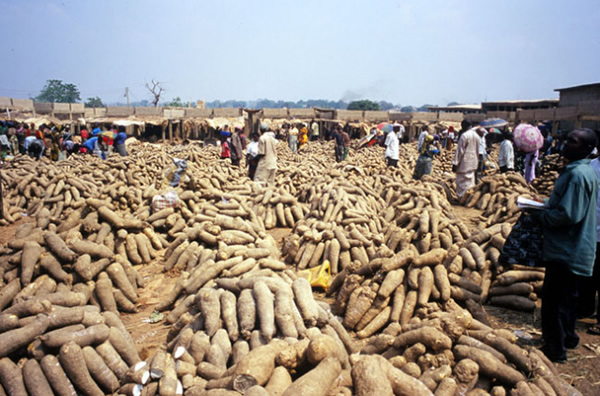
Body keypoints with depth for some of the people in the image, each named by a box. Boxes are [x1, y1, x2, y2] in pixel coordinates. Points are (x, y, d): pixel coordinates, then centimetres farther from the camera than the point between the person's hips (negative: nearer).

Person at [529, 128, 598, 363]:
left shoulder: (576, 175, -24)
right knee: (568, 297, 23)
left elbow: (568, 215, -28)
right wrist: (546, 208, 9)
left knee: (554, 300, 1)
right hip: (574, 249, 10)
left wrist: (540, 215, -14)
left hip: (566, 252, -10)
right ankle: (568, 337, 39)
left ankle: (555, 350, 13)